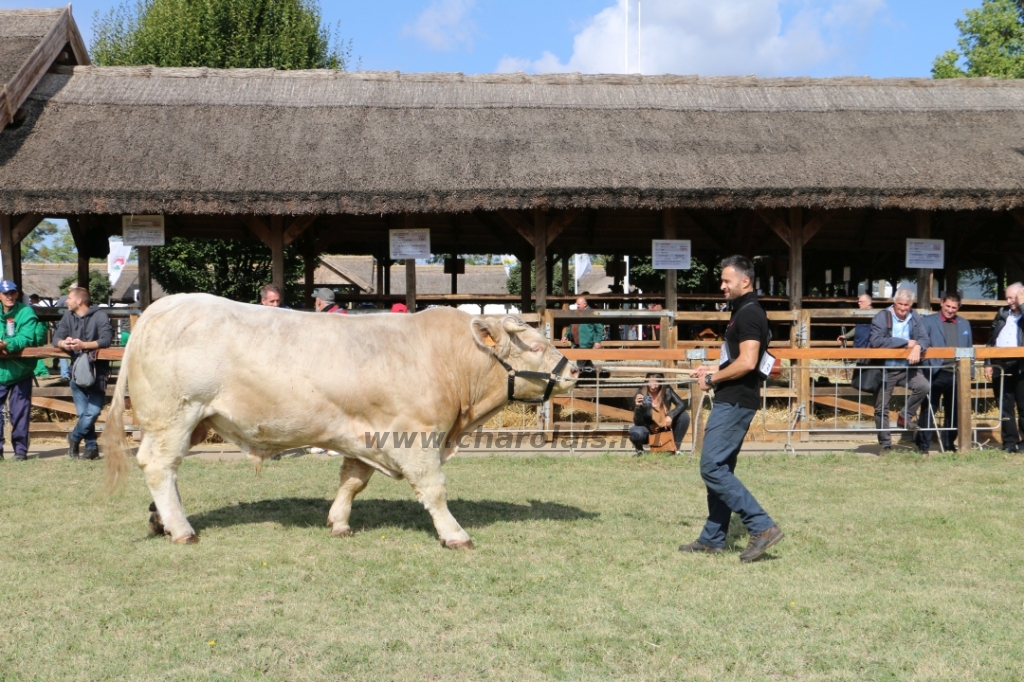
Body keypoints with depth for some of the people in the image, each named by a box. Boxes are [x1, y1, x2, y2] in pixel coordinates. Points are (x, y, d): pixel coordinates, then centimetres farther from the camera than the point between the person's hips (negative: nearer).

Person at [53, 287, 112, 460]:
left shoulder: (99, 316, -7)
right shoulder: (68, 316, 10)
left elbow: (106, 340, -17)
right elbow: (57, 337, 4)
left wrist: (84, 345, -29)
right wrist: (63, 343, -20)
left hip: (96, 370, -4)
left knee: (93, 411, -9)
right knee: (83, 413, 1)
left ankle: (74, 437, 13)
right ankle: (91, 448, 8)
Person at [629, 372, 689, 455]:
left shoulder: (667, 390, -12)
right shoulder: (640, 395, -21)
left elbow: (682, 405, -18)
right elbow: (638, 423, -24)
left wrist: (670, 416, -35)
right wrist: (638, 407, -43)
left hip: (665, 430, 3)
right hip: (649, 432, -3)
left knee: (684, 416, -20)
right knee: (635, 432, -36)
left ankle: (675, 447, 0)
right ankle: (639, 449, 3)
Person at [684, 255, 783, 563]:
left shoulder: (749, 314, -15)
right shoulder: (743, 312, 17)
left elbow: (747, 363, -24)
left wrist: (712, 379, -14)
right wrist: (714, 371, 15)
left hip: (735, 402, -11)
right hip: (732, 401, 11)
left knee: (712, 467, -12)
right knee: (720, 468, 12)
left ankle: (762, 526, -12)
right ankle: (712, 540, 18)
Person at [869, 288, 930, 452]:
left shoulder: (915, 318, 6)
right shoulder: (882, 317, -9)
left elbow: (924, 338, 1)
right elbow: (876, 341, -22)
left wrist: (917, 347, -25)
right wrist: (906, 342, -17)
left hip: (907, 368, 3)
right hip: (885, 369, -3)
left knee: (923, 386, -22)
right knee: (881, 409, 1)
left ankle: (906, 415, 2)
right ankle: (885, 445, 14)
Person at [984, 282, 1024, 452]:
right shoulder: (1002, 313, 15)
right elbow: (991, 339, 16)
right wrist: (988, 363, 11)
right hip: (1000, 366, 5)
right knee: (1005, 407, 7)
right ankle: (1010, 442, 11)